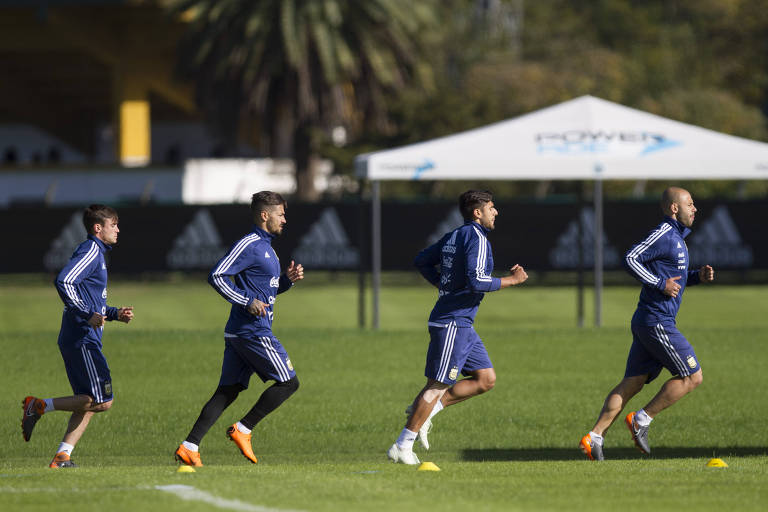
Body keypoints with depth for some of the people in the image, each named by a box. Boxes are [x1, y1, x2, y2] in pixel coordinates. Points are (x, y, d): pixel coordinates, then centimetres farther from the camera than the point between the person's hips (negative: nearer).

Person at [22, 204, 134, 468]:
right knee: (102, 401, -11)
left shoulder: (97, 253, 22)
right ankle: (40, 406, -9)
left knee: (88, 403, 10)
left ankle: (62, 457, 6)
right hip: (82, 340, -10)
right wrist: (89, 315, -24)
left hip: (82, 340, 10)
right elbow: (63, 282, -24)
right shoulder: (91, 251, -9)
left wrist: (115, 314, 16)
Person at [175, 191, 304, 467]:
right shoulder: (248, 245, -11)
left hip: (238, 333, 10)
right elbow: (216, 276, -18)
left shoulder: (265, 247, 20)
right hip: (253, 331, -10)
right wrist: (247, 302, -20)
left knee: (227, 391, 5)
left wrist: (288, 279, 11)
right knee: (288, 382, -3)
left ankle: (189, 447, -1)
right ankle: (243, 429, -2)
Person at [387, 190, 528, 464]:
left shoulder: (454, 236, 14)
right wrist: (511, 280, -13)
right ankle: (402, 446, -2)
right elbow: (476, 282, -24)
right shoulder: (477, 239, -14)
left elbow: (422, 261, 22)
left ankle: (423, 411, 10)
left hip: (462, 325, 10)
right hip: (452, 323, -10)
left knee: (486, 379, 9)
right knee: (438, 386, -6)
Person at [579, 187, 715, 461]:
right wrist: (661, 284, -20)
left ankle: (594, 437, 1)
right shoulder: (663, 235, -12)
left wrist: (698, 276, 12)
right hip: (657, 323, -10)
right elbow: (631, 259, -21)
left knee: (631, 384, 6)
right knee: (692, 377, -4)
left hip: (646, 324, 10)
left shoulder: (676, 237, 19)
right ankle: (642, 420, -1)